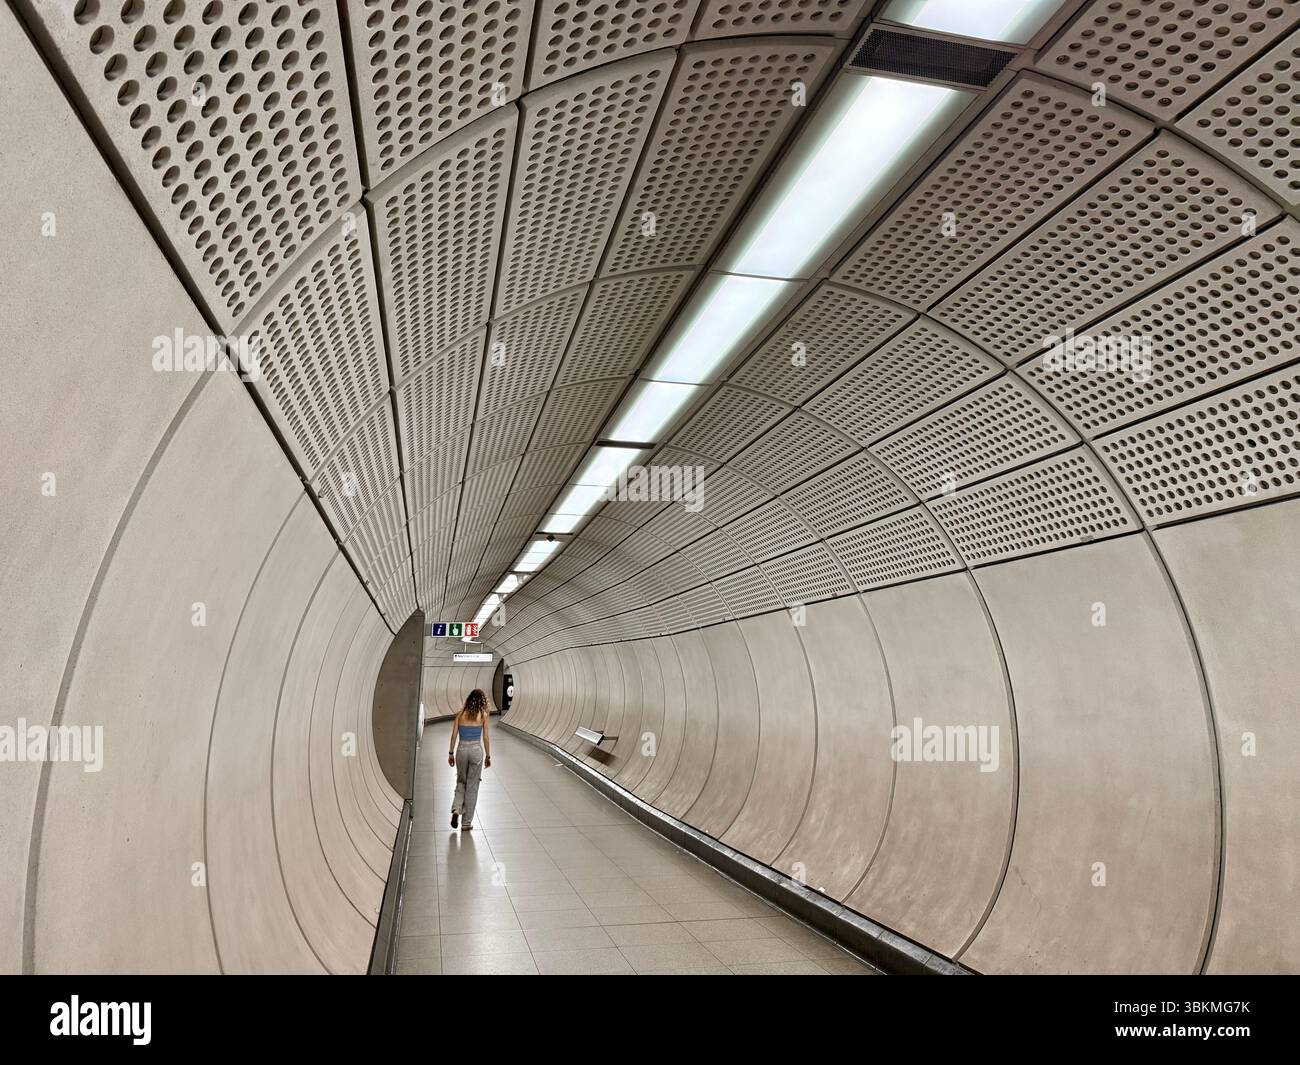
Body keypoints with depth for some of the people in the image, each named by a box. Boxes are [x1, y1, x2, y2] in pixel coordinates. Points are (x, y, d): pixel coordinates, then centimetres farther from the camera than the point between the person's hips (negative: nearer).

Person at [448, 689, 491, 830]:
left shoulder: (460, 713, 1)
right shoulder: (483, 715, -3)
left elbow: (454, 735, 2)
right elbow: (486, 737, -1)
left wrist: (451, 753, 10)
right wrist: (488, 756, 8)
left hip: (462, 749, 1)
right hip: (476, 750, -1)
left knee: (461, 782, 21)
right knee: (472, 787, 8)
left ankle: (456, 809, -2)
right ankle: (467, 823, 11)